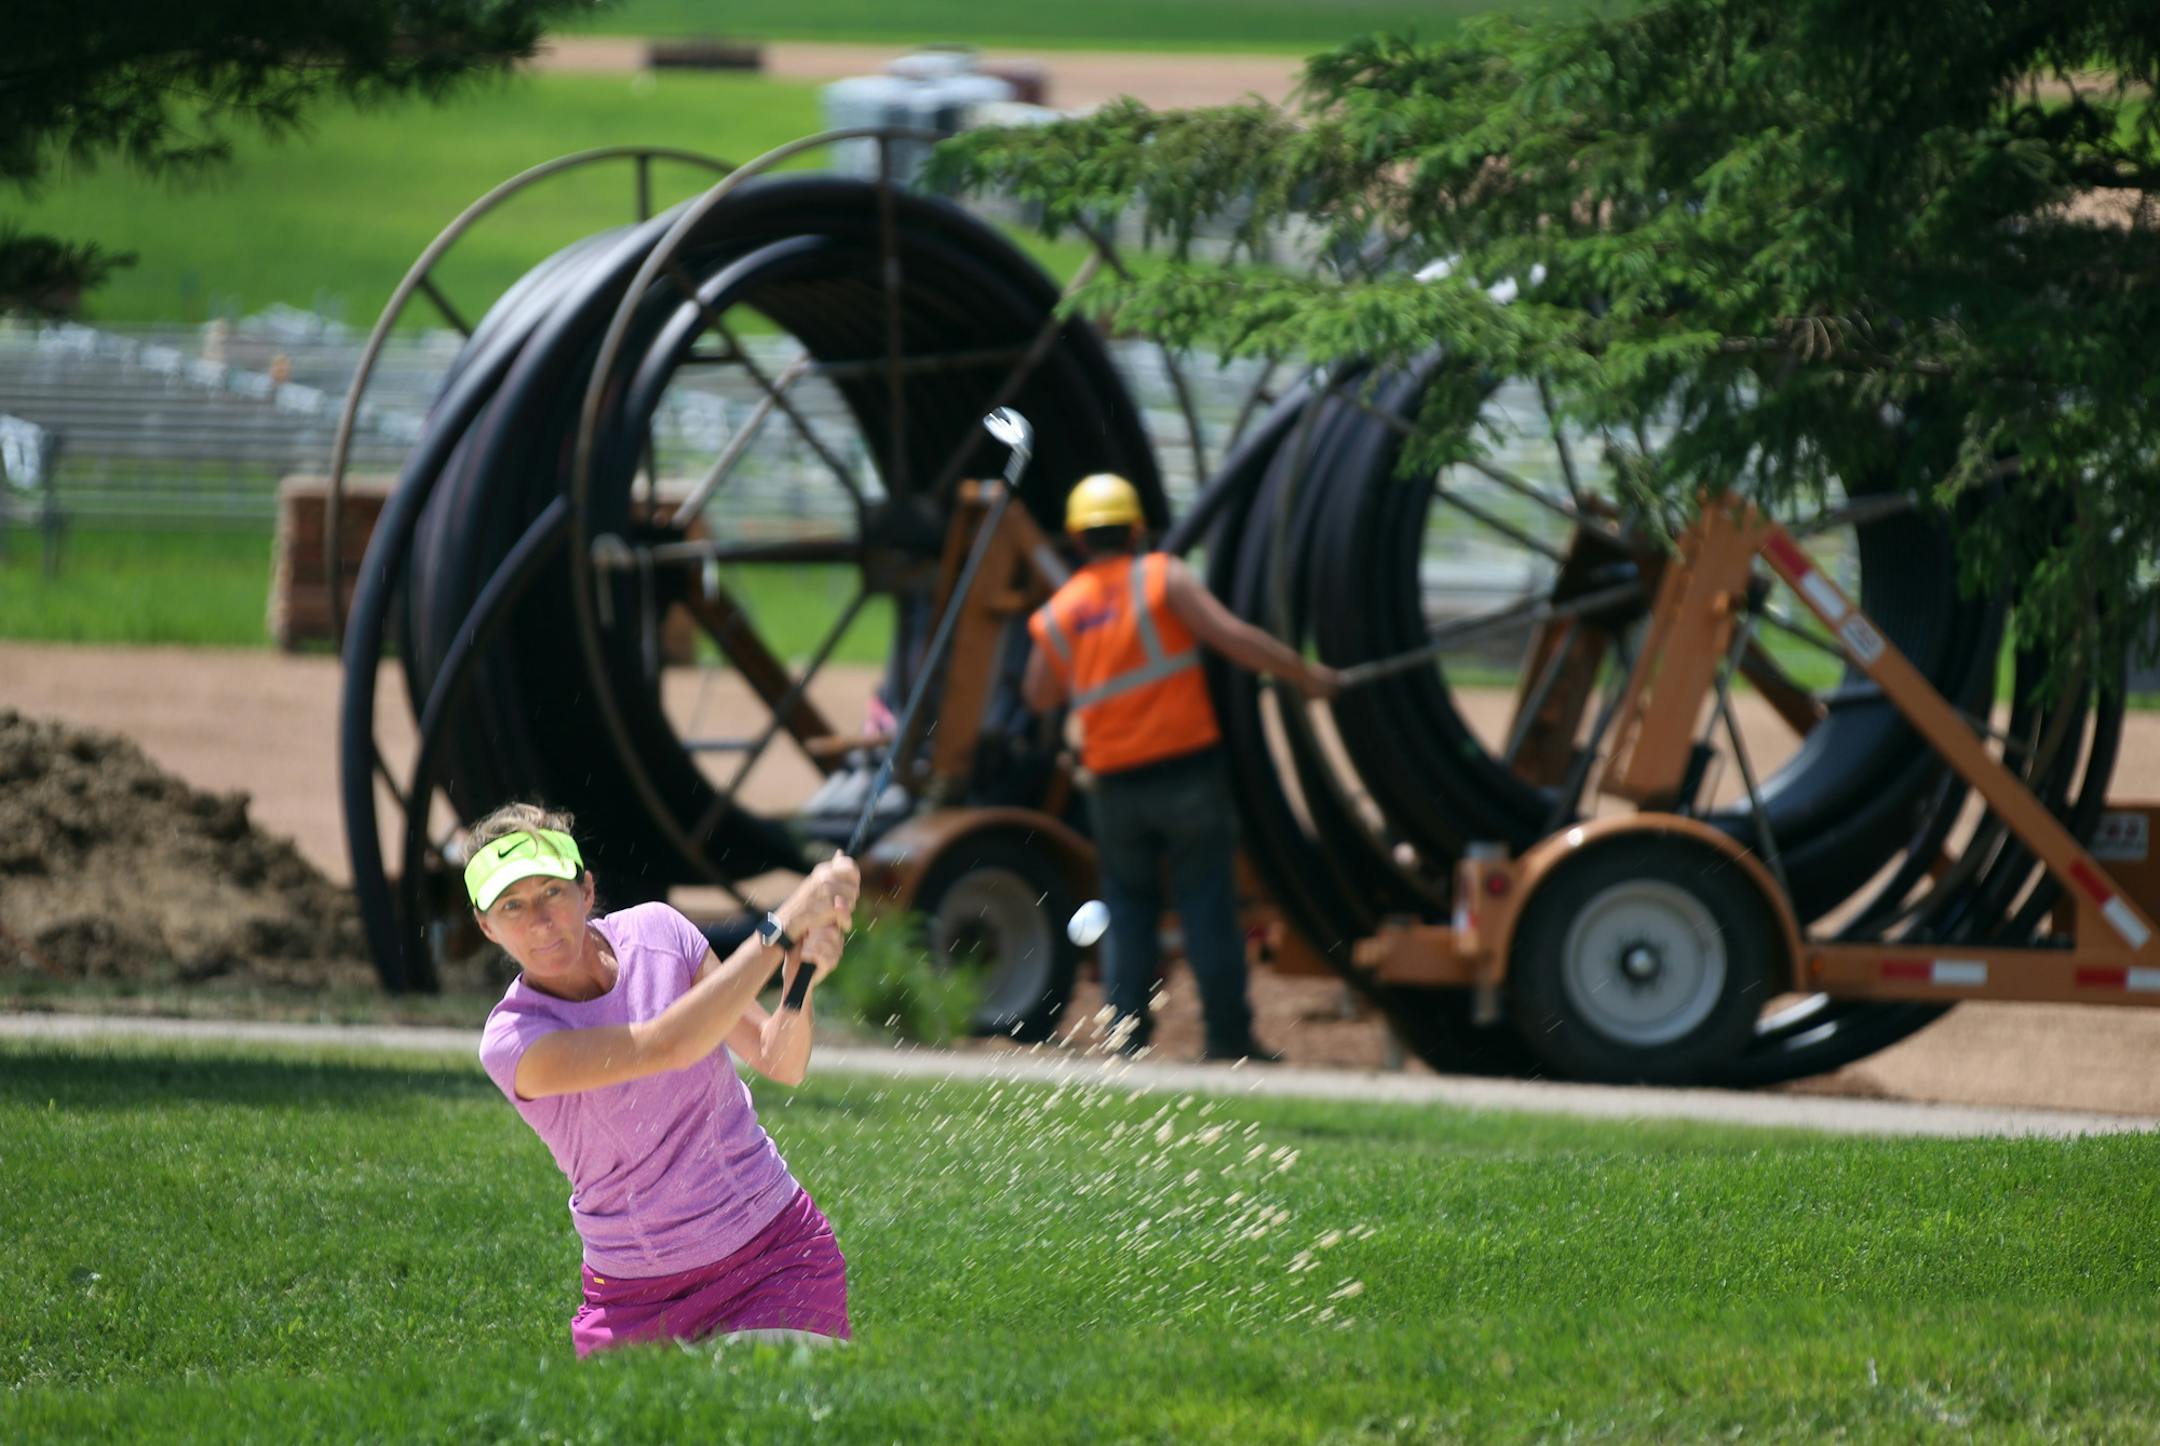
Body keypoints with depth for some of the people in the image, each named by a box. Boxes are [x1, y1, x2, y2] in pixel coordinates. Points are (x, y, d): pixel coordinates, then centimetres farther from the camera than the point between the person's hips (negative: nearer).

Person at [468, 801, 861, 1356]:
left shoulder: (656, 932, -4)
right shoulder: (511, 1043, -17)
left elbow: (780, 1062, -2)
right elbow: (667, 1046, -31)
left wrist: (798, 983, -23)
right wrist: (782, 929, -33)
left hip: (775, 1253, 1)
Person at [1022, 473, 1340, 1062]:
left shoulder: (1057, 615, 6)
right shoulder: (1162, 578, -5)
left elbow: (1039, 697, 18)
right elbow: (1231, 636, -12)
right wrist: (1305, 674, -3)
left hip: (1116, 783, 3)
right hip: (1188, 769, -3)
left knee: (1127, 911, 12)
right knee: (1207, 905, 3)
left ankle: (1126, 1037, 5)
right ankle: (1228, 1035, 4)